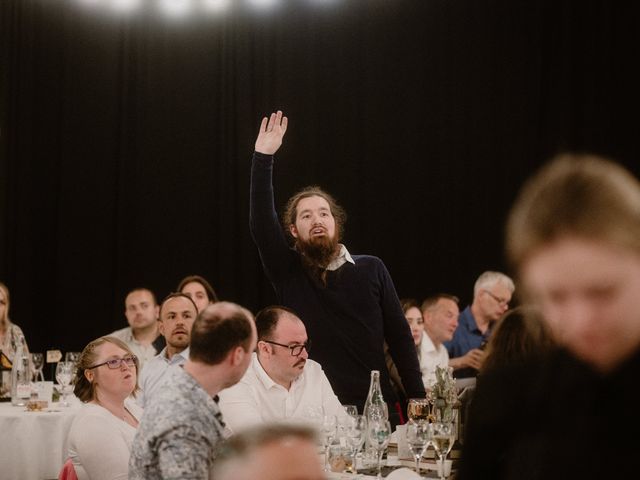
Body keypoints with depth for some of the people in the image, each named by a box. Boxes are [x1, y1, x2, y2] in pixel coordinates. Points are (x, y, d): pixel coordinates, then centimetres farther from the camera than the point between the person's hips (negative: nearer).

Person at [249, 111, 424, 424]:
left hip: (376, 407, 1)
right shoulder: (288, 273, 4)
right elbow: (261, 225, -11)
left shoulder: (371, 269, 6)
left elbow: (399, 336, 6)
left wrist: (417, 397, -1)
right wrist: (263, 158, -18)